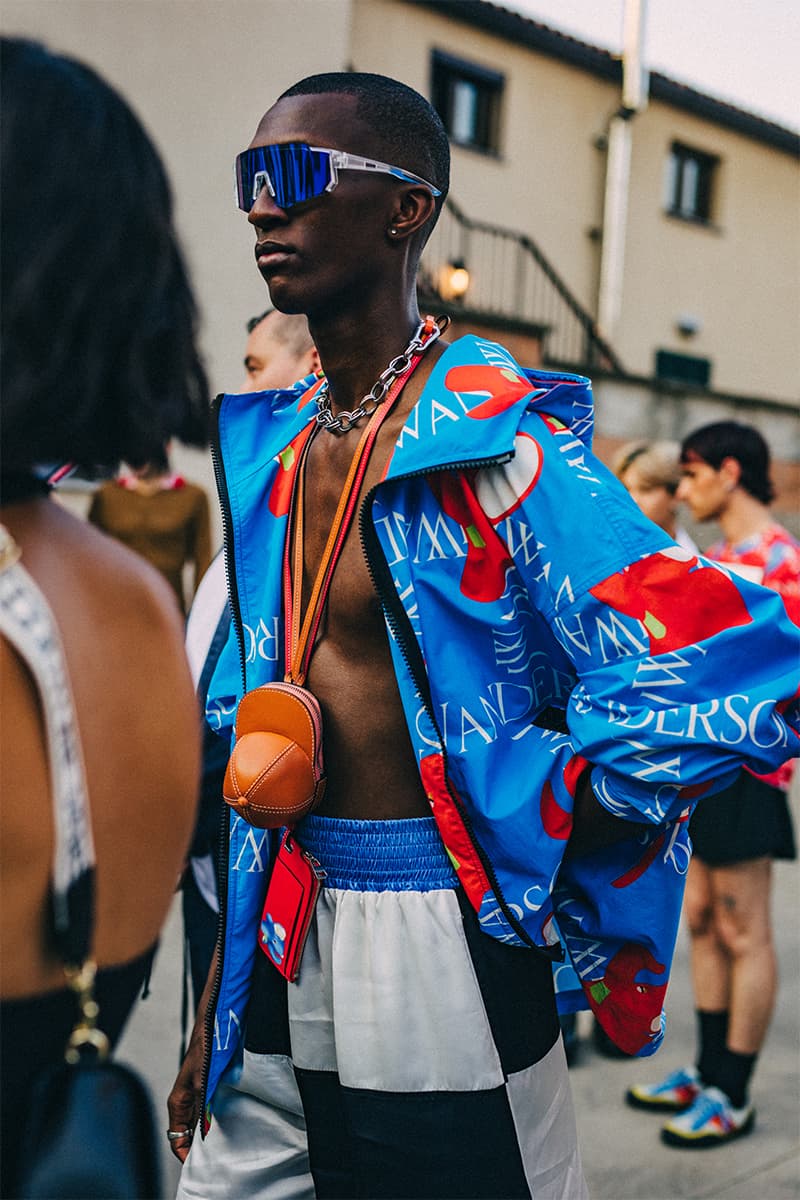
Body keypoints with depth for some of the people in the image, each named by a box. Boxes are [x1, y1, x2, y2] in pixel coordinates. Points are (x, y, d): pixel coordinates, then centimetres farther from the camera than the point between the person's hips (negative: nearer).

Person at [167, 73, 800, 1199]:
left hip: (441, 938, -6)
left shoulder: (498, 437, -15)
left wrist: (534, 851, -14)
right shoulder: (266, 450, 8)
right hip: (284, 933, 7)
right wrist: (213, 1013, 13)